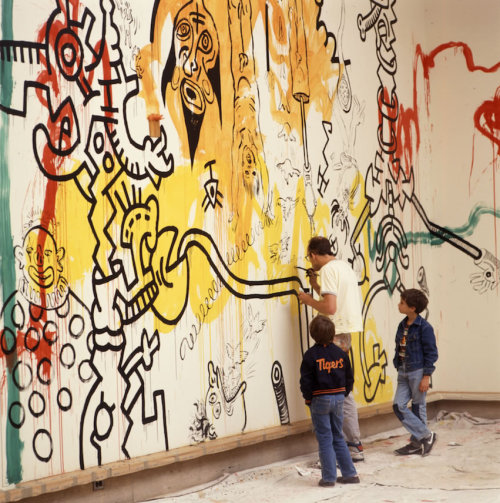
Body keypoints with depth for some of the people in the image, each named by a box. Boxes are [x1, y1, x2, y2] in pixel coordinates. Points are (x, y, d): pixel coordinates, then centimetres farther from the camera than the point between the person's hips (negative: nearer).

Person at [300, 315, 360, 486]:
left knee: (324, 439, 2)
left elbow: (306, 381, -12)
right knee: (338, 437, 15)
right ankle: (350, 474, 16)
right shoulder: (340, 353, 3)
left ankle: (329, 477, 4)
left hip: (320, 400, -5)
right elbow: (349, 378, 8)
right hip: (338, 398, 5)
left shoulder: (311, 354, -12)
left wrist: (308, 398, 2)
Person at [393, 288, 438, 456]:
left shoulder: (424, 327, -11)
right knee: (399, 405, -1)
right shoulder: (402, 326, 11)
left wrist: (426, 376, -13)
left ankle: (417, 441, 14)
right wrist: (399, 369, 18)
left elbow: (431, 352, -10)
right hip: (403, 371, 7)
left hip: (418, 371, -7)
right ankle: (425, 436, 6)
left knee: (418, 407, 2)